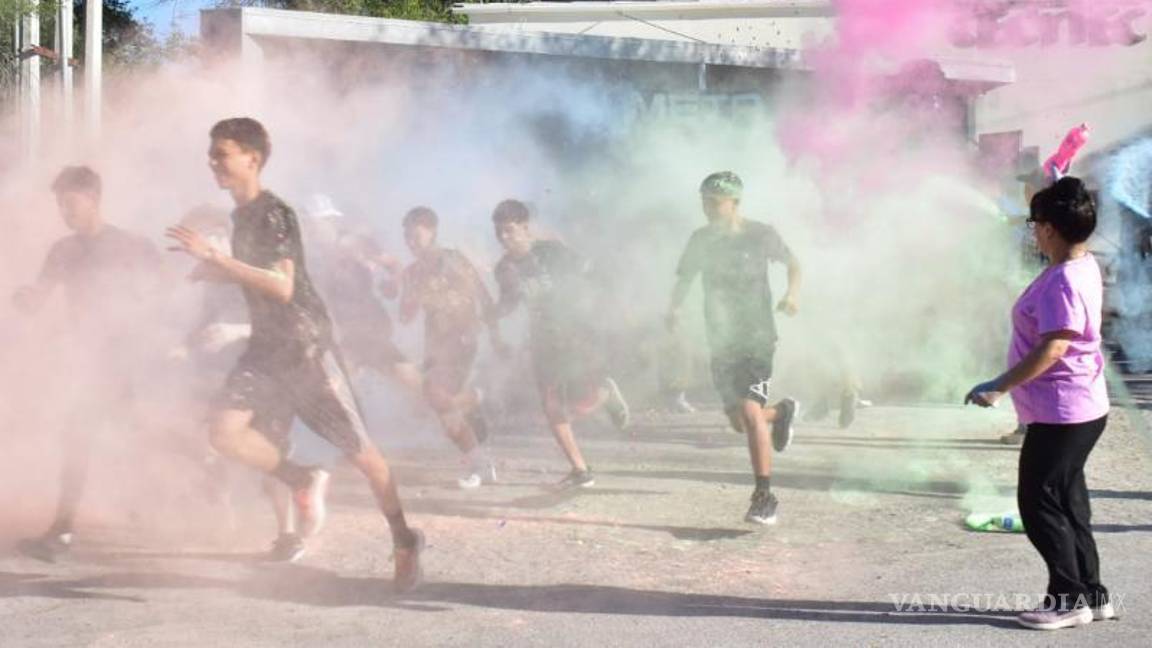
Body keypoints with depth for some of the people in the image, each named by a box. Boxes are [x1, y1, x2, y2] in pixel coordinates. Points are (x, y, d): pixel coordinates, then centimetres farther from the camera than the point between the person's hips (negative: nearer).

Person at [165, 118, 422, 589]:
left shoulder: (274, 214, -16)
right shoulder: (241, 215, 10)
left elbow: (282, 286, -29)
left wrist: (215, 258, -31)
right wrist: (218, 272, 13)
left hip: (307, 345, -7)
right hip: (266, 347, 7)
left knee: (359, 451, 1)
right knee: (226, 432, -14)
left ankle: (405, 543, 16)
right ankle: (302, 482, 7)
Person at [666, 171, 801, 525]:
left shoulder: (760, 235, -7)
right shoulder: (701, 240, 2)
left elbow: (792, 263, 9)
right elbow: (684, 278, 11)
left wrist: (792, 293, -10)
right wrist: (674, 308, -9)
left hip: (758, 337, -5)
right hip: (721, 340, 5)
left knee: (750, 411, -20)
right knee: (738, 422, 9)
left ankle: (764, 497, -16)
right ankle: (781, 412, 43)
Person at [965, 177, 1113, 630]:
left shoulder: (1063, 282, -23)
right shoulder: (1084, 265, 7)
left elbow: (1053, 349, -28)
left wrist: (999, 387, -26)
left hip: (1062, 413, -11)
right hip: (1077, 408, 11)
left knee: (1039, 504, -2)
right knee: (1066, 503, 16)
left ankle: (1069, 598, 6)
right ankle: (1090, 594, 24)